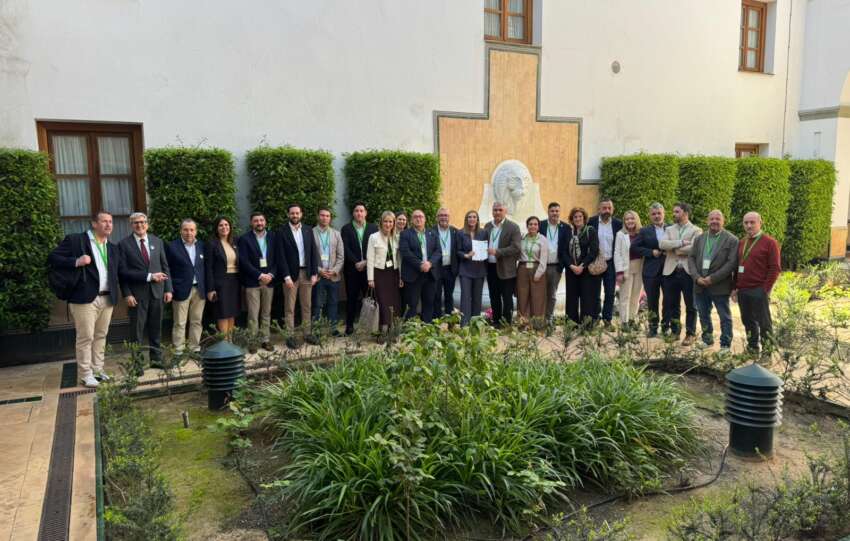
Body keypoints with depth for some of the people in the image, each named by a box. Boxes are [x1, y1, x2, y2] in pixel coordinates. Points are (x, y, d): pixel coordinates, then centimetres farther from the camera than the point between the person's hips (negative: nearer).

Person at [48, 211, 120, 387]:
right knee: (85, 337, -2)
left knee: (101, 336, 13)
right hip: (85, 298, -6)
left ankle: (98, 370, 23)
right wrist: (76, 262, -19)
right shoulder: (75, 240, -1)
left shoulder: (113, 248, 17)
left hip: (107, 299, 6)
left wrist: (116, 294, 3)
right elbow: (52, 257, -5)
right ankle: (86, 374, 7)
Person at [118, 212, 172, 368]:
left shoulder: (157, 241, 9)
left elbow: (165, 266, 10)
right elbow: (123, 271, -7)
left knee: (156, 328, 10)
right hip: (137, 293, -3)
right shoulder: (124, 244, -3)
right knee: (136, 330, 2)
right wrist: (127, 294, -13)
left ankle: (156, 359, 19)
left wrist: (168, 289, 3)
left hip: (157, 291, 3)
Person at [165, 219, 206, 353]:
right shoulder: (172, 246, -2)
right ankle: (178, 351, 6)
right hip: (181, 290, -4)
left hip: (199, 290, 4)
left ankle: (195, 349, 17)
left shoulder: (202, 246, 9)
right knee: (179, 323, 0)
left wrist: (208, 288, 6)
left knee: (197, 322, 8)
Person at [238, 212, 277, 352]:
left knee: (266, 313, 8)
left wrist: (271, 274, -7)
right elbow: (244, 262, -8)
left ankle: (265, 340, 15)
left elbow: (277, 259, 8)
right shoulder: (244, 239, -1)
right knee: (253, 314, -2)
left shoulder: (272, 237, 9)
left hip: (269, 281, 3)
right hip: (252, 282, -3)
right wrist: (260, 275, -14)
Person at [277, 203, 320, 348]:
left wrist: (314, 273, 1)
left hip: (306, 273, 4)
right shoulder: (282, 232, -4)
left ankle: (307, 333, 19)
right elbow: (281, 256, -8)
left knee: (307, 306, 10)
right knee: (289, 308, 2)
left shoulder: (308, 230, 7)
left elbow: (314, 252, 7)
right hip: (290, 274, -4)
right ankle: (290, 336, 8)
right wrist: (286, 276, -14)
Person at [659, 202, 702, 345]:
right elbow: (662, 244, -5)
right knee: (672, 304, 10)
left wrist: (673, 250, -8)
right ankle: (674, 331, 21)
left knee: (690, 305, 4)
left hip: (688, 272, -4)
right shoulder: (669, 230, 14)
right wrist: (681, 242, -15)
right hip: (671, 272, 4)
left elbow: (693, 248, -17)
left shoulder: (696, 230, 1)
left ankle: (690, 333, 14)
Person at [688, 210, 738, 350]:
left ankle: (725, 345, 14)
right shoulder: (699, 238, 11)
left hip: (719, 286, -5)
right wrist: (697, 277, -8)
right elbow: (691, 258, 7)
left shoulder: (732, 240, -5)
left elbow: (732, 263, -12)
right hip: (700, 285, 5)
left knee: (725, 317, 4)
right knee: (703, 315, 16)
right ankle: (707, 339, 32)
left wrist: (713, 278, -17)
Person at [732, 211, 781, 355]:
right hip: (742, 290, 6)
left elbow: (774, 268, -8)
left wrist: (765, 289, -13)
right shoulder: (742, 242, 14)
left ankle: (767, 352, 10)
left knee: (763, 321, 0)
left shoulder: (769, 242, -5)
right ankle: (752, 349, 23)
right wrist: (735, 287, 11)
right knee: (748, 321, 12)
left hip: (759, 290, -6)